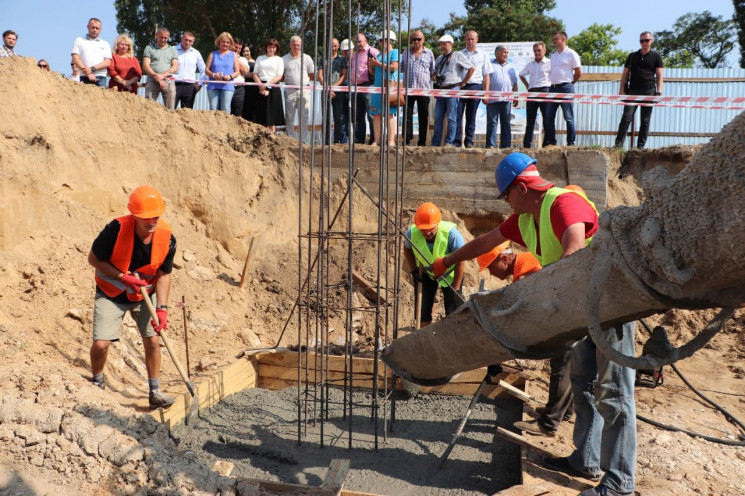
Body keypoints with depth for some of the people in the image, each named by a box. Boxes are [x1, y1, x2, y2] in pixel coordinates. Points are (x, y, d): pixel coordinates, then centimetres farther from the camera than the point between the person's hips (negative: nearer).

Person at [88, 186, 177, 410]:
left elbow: (163, 274, -10)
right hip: (111, 294, -2)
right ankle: (97, 384, 23)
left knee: (153, 340, -2)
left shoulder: (167, 238, -20)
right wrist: (123, 277, -25)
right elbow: (94, 259, -14)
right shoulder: (116, 229, -28)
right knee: (101, 344, -9)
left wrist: (161, 308, -20)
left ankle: (155, 392, 15)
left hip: (145, 294, 2)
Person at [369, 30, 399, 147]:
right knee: (376, 114, 0)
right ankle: (377, 140, 2)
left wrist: (379, 64, -5)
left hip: (390, 86, -7)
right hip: (377, 86, 7)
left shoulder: (395, 52, 3)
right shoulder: (379, 54, 24)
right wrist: (371, 66, 5)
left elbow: (394, 67, -12)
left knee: (390, 113, -11)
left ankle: (391, 140, -12)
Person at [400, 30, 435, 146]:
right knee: (407, 114, 0)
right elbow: (399, 68, 18)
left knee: (423, 117, 2)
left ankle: (422, 142, 7)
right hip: (408, 88, 1)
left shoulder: (429, 53, 10)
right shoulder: (406, 53, 14)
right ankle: (407, 140, 3)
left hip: (424, 89, -1)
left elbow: (433, 72, 12)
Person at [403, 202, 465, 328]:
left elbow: (460, 261, -26)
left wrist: (456, 288, -21)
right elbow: (407, 249, -2)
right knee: (423, 309, 8)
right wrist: (414, 270, -8)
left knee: (453, 312, -5)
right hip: (426, 272, 3)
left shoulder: (451, 233, -37)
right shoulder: (412, 233, -28)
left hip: (450, 273, -3)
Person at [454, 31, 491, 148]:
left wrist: (486, 93, 1)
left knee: (471, 116, 2)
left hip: (475, 87, 0)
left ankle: (469, 141, 7)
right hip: (459, 87, 0)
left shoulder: (483, 55, 13)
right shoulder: (459, 54, 15)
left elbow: (486, 76, 10)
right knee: (457, 114, -8)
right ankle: (456, 141, -7)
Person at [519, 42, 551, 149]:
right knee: (530, 119, 5)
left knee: (547, 119, -4)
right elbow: (521, 75, 31)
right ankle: (527, 145, 7)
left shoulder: (550, 63, 2)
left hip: (544, 91, -5)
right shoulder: (529, 64, 17)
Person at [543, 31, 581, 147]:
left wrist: (569, 83, 5)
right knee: (548, 118, 3)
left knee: (568, 118, -4)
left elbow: (579, 73, -2)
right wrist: (552, 83, 10)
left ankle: (571, 143, 1)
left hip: (565, 88, -7)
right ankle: (550, 142, 10)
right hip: (553, 88, 7)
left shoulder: (571, 54, -1)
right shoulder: (553, 56, 18)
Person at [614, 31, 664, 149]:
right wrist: (622, 90, 2)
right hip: (632, 91, 1)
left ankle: (640, 146, 4)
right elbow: (625, 74, 13)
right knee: (626, 117, -9)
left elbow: (659, 76, 5)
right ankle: (618, 143, -10)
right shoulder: (632, 56, 14)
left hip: (648, 91, 0)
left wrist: (658, 92, -6)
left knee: (645, 120, 1)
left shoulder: (656, 57, 10)